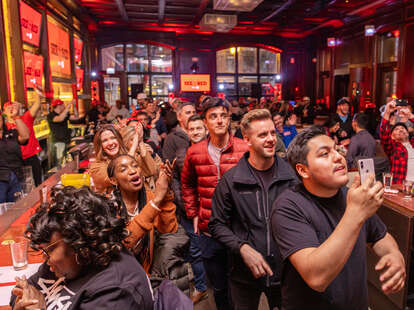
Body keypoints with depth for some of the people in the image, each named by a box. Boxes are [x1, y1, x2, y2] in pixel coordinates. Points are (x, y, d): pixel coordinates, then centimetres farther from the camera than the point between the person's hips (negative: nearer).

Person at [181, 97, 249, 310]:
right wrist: (192, 213, 9)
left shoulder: (244, 150, -8)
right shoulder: (194, 152, 0)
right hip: (208, 231, 2)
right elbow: (187, 183, 15)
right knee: (218, 287, 20)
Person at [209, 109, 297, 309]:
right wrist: (242, 248, -19)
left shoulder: (291, 175, -6)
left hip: (284, 271, 2)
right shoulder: (231, 179, -10)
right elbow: (217, 224, -5)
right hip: (245, 274, -1)